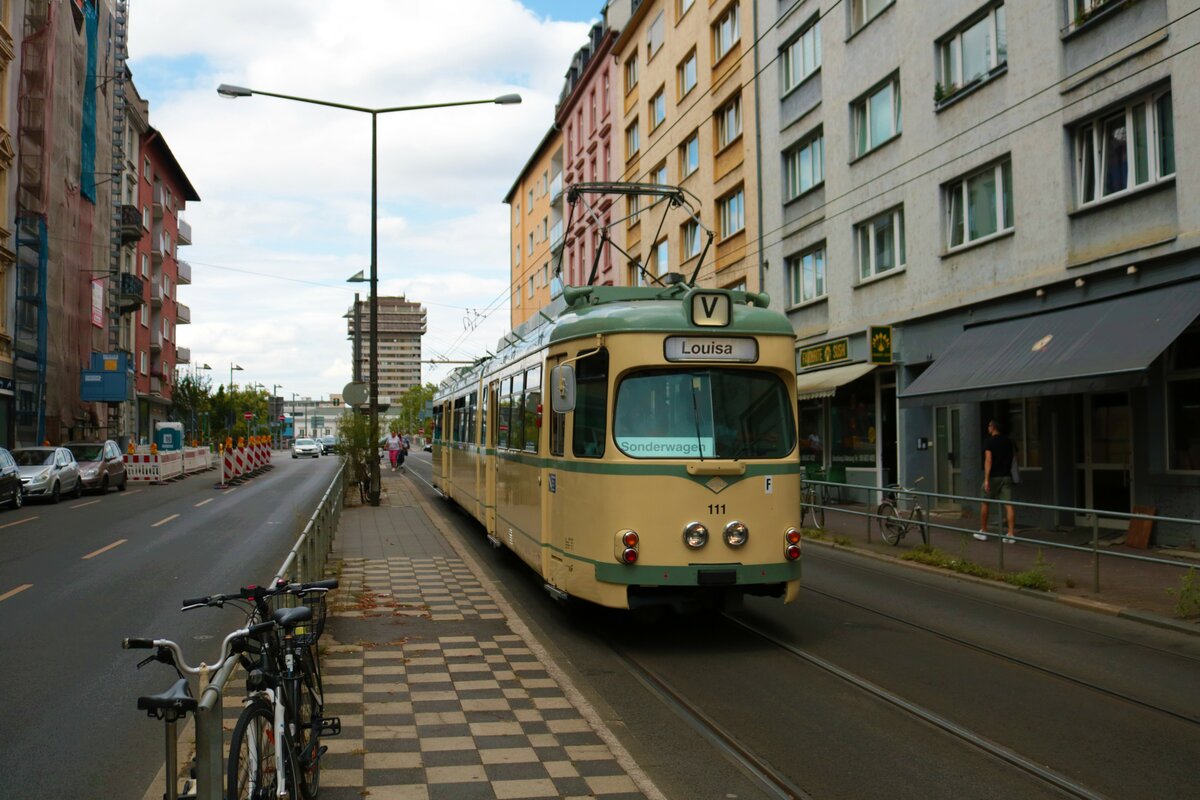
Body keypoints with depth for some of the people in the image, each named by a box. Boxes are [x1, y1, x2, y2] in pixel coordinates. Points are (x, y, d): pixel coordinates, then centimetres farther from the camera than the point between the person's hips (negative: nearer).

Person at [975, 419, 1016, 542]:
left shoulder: (989, 441, -8)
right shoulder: (1008, 442, 10)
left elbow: (988, 460, -17)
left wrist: (986, 479, -20)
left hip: (993, 476, -5)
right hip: (1007, 476, 5)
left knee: (984, 503, 11)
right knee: (1008, 505, -3)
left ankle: (983, 532, 19)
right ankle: (1011, 534, -9)